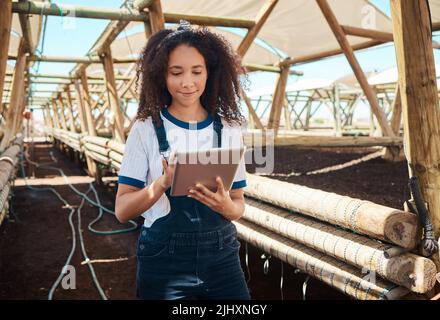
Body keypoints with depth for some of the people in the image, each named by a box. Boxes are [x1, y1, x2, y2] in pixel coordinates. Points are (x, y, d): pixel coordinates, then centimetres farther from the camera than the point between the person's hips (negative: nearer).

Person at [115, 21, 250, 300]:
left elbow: (239, 206, 5)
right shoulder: (145, 129, -4)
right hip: (163, 259, -2)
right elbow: (122, 211, -7)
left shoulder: (229, 130, 1)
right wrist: (162, 184, -24)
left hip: (222, 256, 2)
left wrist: (226, 206, -17)